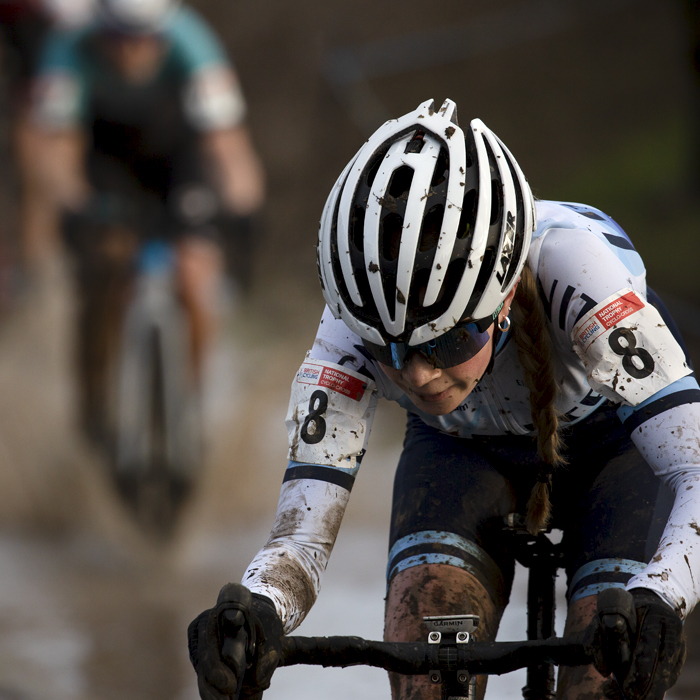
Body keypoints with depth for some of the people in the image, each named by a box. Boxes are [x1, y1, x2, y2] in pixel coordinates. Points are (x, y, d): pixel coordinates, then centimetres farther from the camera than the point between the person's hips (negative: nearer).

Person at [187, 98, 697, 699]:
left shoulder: (571, 267, -42)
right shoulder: (352, 333, -34)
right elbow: (302, 537, -34)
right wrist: (254, 611, -58)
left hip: (609, 443, -2)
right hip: (463, 450, 2)